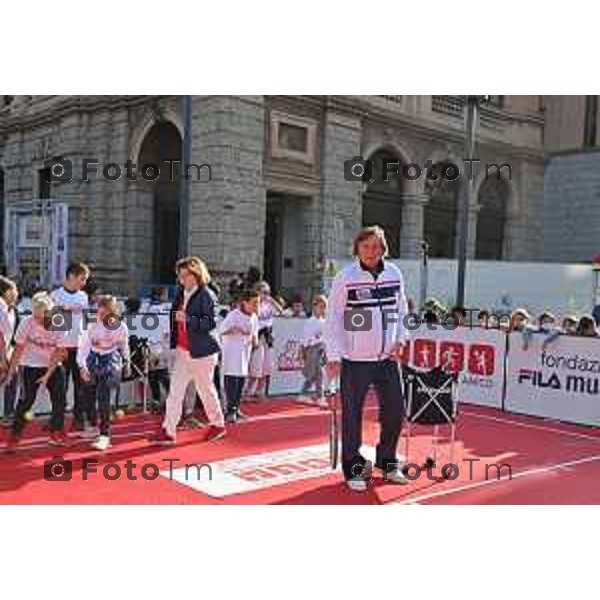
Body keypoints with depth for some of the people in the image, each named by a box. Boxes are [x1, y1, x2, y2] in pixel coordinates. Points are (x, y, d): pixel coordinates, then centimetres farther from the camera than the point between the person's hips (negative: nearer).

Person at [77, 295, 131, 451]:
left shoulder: (121, 327, -17)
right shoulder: (91, 325, -22)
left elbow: (124, 346, 3)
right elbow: (83, 346, -25)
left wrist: (126, 363, 15)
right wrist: (82, 366, -38)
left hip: (111, 361, -2)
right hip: (92, 360, 2)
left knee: (104, 397, -14)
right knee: (89, 396, 12)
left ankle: (104, 435, -9)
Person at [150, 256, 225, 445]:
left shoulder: (205, 295, -13)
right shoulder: (181, 293, 9)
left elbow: (210, 323, -18)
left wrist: (187, 318, -30)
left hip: (201, 352, -7)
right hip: (182, 351, 7)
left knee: (205, 390, 8)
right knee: (175, 391, 2)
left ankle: (218, 425, 27)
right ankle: (168, 431, 6)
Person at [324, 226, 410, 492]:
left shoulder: (394, 274, 3)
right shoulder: (346, 277, -9)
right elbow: (333, 318, -7)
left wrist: (400, 340, 1)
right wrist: (334, 357, -12)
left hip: (388, 358, 4)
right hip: (355, 360, -4)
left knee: (395, 411, 11)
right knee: (352, 416, 3)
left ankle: (387, 462, 30)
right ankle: (353, 468, 19)